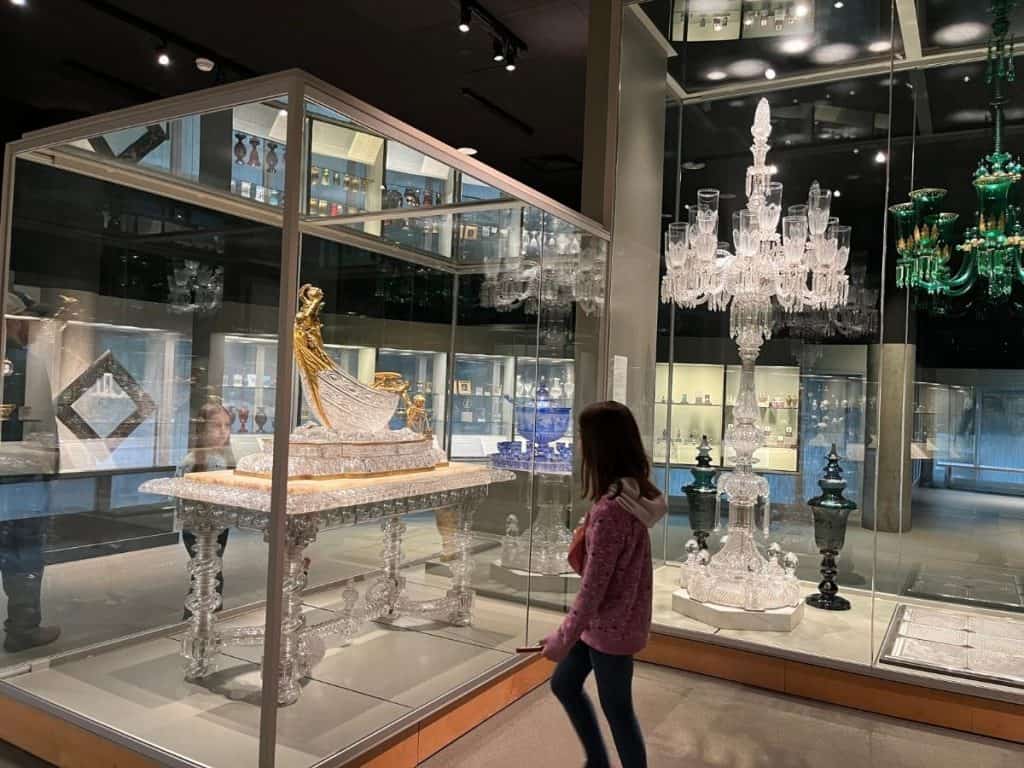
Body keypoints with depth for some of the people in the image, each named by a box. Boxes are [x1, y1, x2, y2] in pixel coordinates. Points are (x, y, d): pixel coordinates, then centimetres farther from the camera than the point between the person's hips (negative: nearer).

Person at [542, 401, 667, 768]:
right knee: (564, 684, 24)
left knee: (617, 710, 11)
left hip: (611, 624, -9)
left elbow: (593, 585, -23)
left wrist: (564, 637, -14)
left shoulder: (610, 510, -30)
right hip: (612, 617, 9)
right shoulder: (633, 492, -1)